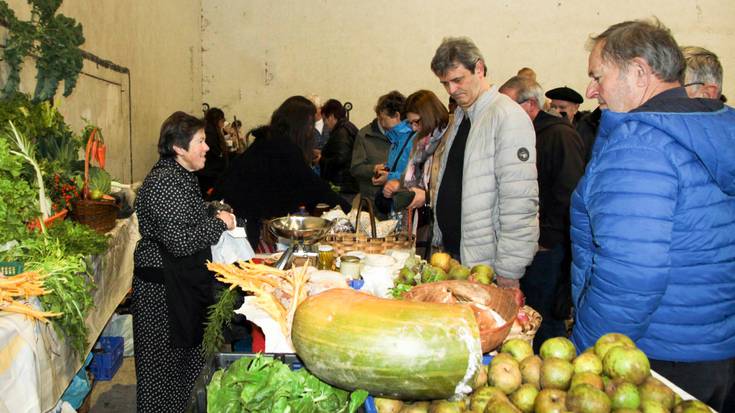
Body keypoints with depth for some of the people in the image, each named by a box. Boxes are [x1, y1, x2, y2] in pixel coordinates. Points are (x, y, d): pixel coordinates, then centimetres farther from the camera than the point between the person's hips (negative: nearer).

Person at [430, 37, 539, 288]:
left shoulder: (508, 116, -14)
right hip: (452, 253, 8)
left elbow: (520, 201, -19)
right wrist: (439, 241, 15)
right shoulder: (461, 117, 14)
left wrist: (509, 272, -20)